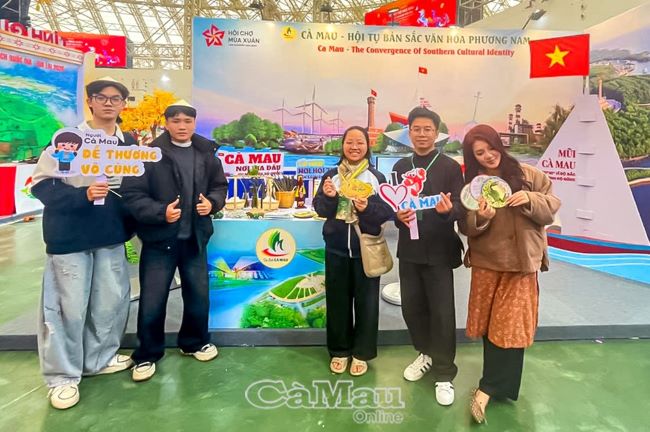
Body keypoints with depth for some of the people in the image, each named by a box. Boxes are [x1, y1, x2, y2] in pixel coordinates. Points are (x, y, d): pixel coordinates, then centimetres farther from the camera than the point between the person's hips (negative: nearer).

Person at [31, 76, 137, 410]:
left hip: (111, 235, 4)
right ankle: (62, 376, 18)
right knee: (69, 306, 0)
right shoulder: (67, 138, -4)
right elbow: (41, 184, -7)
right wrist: (81, 195, -21)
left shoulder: (129, 144, 8)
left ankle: (99, 359, 31)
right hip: (69, 236, -4)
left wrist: (130, 220, 1)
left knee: (112, 301, 10)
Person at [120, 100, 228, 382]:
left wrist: (212, 202, -7)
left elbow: (220, 186, 13)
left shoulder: (206, 154, 5)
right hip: (159, 240, -4)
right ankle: (147, 355, 27)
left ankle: (194, 342, 39)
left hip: (194, 239, 4)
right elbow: (132, 194, -13)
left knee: (199, 295, 16)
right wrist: (161, 212, -26)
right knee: (152, 301, 5)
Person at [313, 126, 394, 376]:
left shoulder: (377, 177, -1)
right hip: (336, 248, 2)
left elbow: (387, 212, -5)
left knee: (366, 300, 7)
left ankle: (362, 353, 24)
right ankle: (339, 350, 27)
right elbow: (320, 210, 0)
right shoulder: (331, 175, 4)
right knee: (337, 299, 10)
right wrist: (329, 197, -20)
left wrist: (367, 208, -23)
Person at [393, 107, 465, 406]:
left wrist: (449, 209, -30)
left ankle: (444, 375, 21)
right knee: (411, 307, 13)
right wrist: (398, 215, -12)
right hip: (409, 249, 4)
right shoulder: (401, 167, 8)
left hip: (439, 251, -4)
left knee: (442, 312, 3)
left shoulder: (450, 167, -4)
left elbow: (461, 208, -8)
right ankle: (425, 354, 39)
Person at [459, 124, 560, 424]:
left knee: (510, 326, -1)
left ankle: (488, 388, 11)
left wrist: (529, 200, -19)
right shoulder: (470, 184, 3)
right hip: (486, 263, 2)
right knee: (491, 326, 10)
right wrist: (480, 217, -21)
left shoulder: (528, 175, -2)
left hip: (522, 263, -1)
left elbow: (552, 208, 0)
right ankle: (501, 385, 29)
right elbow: (465, 227, 0)